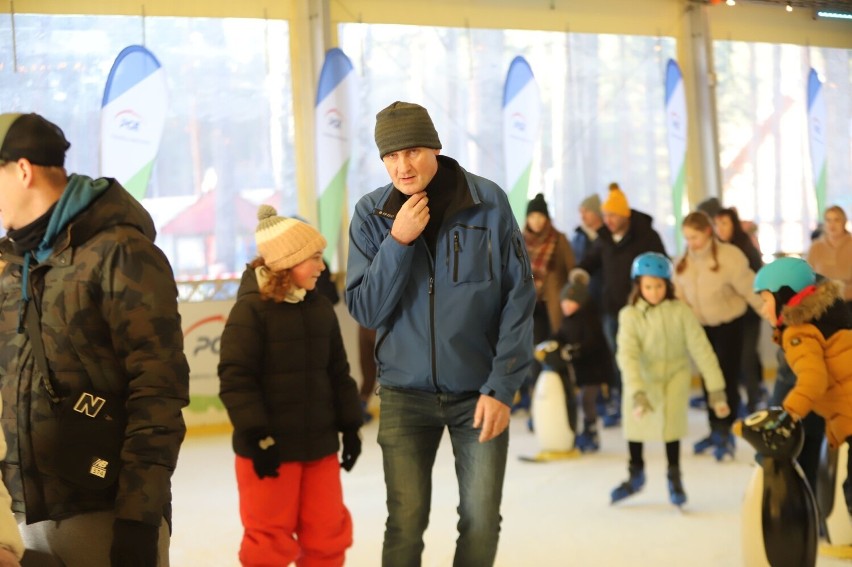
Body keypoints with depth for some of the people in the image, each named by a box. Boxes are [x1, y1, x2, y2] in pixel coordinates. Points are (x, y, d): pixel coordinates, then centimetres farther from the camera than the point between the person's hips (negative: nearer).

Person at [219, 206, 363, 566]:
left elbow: (338, 374, 13)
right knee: (271, 538, 3)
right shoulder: (251, 310, -14)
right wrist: (257, 436, -20)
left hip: (319, 442, 6)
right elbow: (236, 379, -17)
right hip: (271, 446, -6)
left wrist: (349, 426, 11)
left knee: (328, 533, 13)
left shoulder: (320, 308, 6)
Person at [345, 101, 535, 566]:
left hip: (480, 392, 0)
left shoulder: (487, 202, -8)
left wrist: (502, 387, -10)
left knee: (481, 522, 3)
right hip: (406, 393, 1)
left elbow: (518, 300, -6)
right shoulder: (371, 214, -3)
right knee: (405, 523, -1)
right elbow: (364, 310, -6)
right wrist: (398, 241, -18)